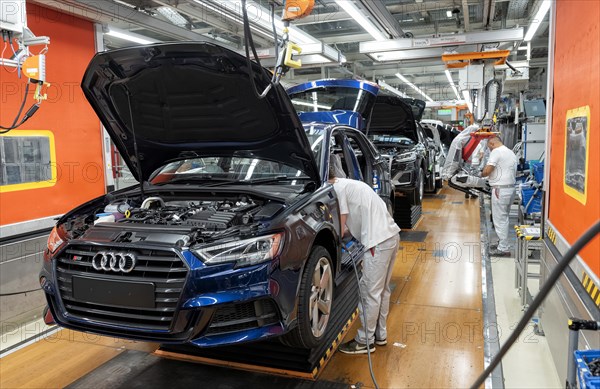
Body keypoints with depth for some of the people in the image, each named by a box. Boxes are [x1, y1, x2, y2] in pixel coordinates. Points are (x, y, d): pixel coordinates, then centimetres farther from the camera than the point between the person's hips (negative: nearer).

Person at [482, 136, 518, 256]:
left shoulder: (496, 152, -11)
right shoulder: (511, 153, 17)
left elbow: (487, 171, -18)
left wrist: (482, 174, 4)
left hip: (500, 190, -9)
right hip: (511, 188, 9)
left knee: (500, 219, -3)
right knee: (504, 218, 17)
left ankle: (504, 249, 0)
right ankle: (503, 243, 26)